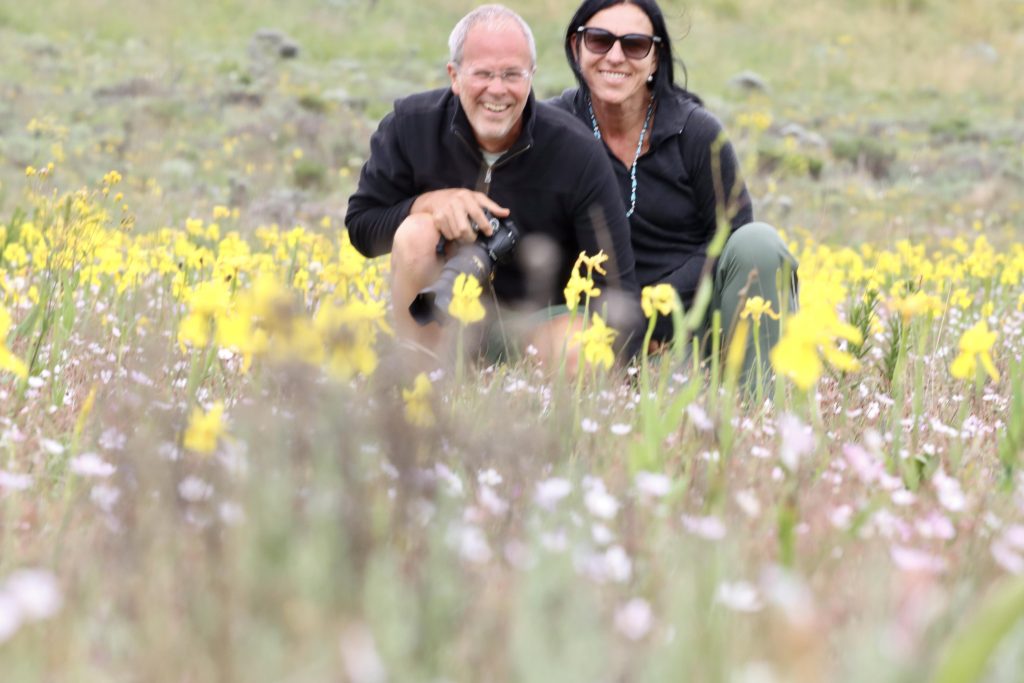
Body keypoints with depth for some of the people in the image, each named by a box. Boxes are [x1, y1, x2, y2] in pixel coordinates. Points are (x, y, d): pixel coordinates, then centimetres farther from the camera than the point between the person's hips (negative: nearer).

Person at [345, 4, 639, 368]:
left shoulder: (579, 154, -18)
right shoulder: (410, 125, -13)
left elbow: (615, 284, -16)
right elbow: (360, 226, -7)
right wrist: (429, 202, -27)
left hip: (542, 316, -2)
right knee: (416, 232, -28)